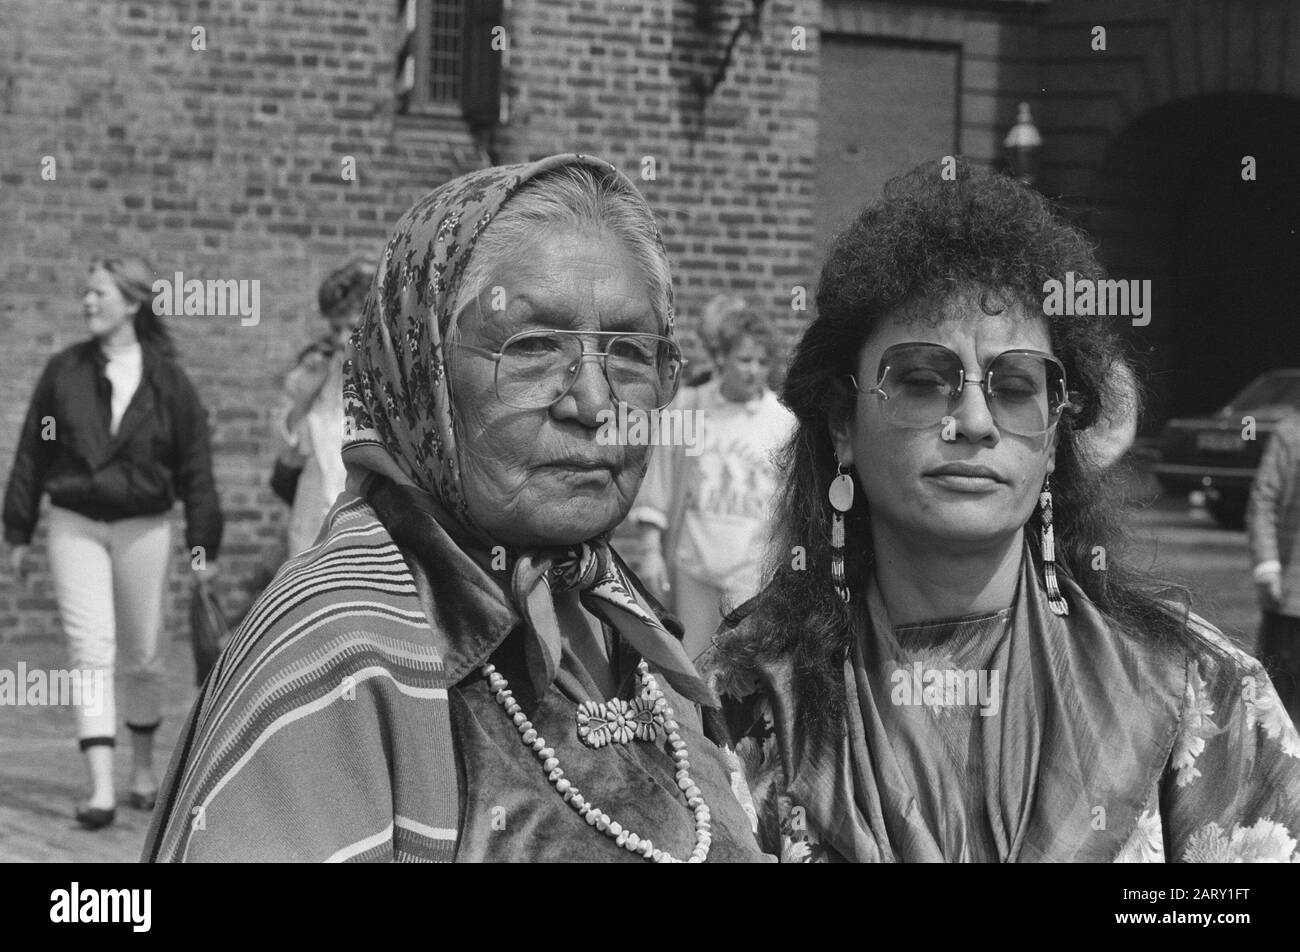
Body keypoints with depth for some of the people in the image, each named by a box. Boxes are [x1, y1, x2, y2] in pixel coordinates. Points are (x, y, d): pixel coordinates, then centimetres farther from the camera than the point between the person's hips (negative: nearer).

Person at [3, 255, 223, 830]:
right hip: (74, 525, 0)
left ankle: (143, 769, 31)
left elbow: (195, 466, 2)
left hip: (143, 528, 0)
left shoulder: (168, 382, -2)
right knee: (90, 650, -10)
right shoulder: (63, 373, 2)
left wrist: (203, 541, -1)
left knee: (142, 656, 9)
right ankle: (101, 789, -15)